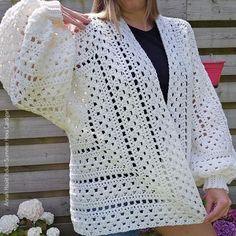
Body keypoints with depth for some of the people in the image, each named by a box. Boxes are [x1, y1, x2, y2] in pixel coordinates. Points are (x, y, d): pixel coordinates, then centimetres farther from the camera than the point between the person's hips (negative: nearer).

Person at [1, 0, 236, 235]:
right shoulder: (87, 34, -8)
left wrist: (217, 178, 2)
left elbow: (202, 107, 8)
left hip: (170, 184, 5)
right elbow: (27, 88, -15)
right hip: (111, 189, -5)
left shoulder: (179, 32, 8)